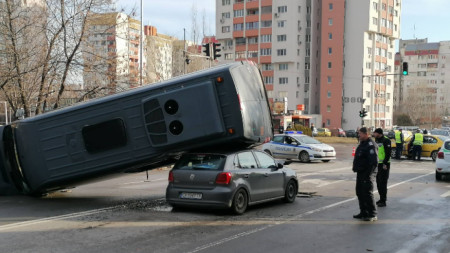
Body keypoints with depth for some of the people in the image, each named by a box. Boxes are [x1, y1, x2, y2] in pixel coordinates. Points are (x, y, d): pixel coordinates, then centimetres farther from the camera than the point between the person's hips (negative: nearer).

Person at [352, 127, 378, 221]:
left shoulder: (371, 145, -16)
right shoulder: (362, 143, 16)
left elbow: (374, 161, -22)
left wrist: (368, 173, -23)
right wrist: (355, 167, 16)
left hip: (367, 174, -10)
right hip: (360, 173, 10)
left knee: (367, 193, -8)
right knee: (360, 192, 14)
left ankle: (372, 214, -1)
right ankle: (363, 212, 24)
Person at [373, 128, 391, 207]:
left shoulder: (386, 140, -13)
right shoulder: (376, 140, 14)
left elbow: (388, 153, -18)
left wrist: (385, 163, -21)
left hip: (384, 165, -9)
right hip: (377, 164, 9)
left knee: (383, 183, -6)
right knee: (378, 182, 13)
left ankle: (383, 201, -2)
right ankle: (381, 198, 23)